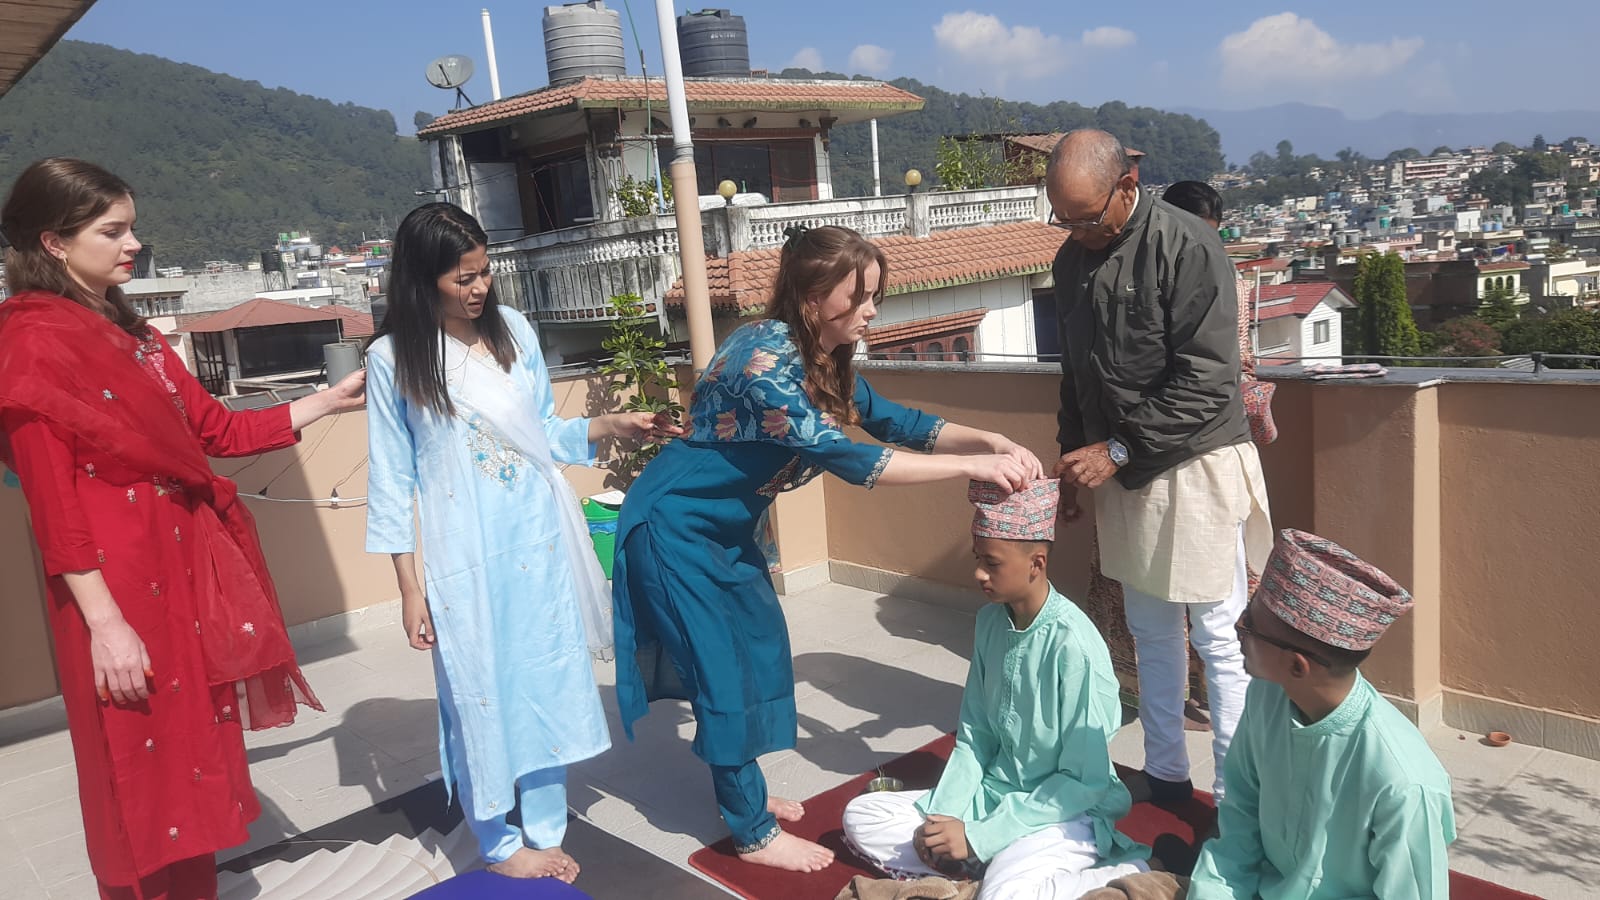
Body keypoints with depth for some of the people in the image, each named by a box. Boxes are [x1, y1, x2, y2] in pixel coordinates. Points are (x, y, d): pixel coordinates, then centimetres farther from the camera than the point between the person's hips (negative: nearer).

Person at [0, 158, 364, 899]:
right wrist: (104, 623, -18)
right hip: (122, 587, -8)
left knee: (194, 765, 16)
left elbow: (218, 430, 17)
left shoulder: (129, 332, 14)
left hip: (187, 571, 8)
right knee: (145, 782, 3)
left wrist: (330, 400, 15)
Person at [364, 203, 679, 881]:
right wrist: (410, 589, -5)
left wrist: (608, 426, -5)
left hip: (540, 540, 4)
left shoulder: (514, 329, 3)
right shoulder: (393, 358, -6)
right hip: (466, 556, -3)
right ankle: (499, 844, 28)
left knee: (549, 685, 11)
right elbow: (392, 481, -4)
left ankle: (546, 835, 28)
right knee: (480, 695, 8)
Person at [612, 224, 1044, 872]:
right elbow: (847, 459, -34)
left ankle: (745, 792, 33)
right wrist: (972, 466, -32)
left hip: (724, 526, 9)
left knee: (762, 648, 15)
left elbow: (895, 421, 2)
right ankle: (754, 833, 14)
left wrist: (992, 442, -13)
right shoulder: (765, 357, -30)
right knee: (725, 671, -1)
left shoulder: (823, 359, -1)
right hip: (674, 528, -9)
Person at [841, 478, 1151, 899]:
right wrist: (942, 815, -9)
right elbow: (974, 736, 6)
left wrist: (978, 835, -19)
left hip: (1068, 812, -7)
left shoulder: (1074, 645, -23)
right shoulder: (990, 620, -2)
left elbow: (1085, 782, -19)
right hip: (995, 795, 7)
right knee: (860, 817, -1)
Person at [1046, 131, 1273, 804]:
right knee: (1150, 632, 15)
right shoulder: (1072, 258, 7)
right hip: (1118, 468, 7)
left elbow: (1208, 381, -19)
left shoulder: (1186, 247, -15)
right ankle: (1165, 776, 28)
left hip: (1196, 465, -6)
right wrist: (1073, 459, 11)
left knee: (1218, 636, 1)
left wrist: (1117, 451, -18)